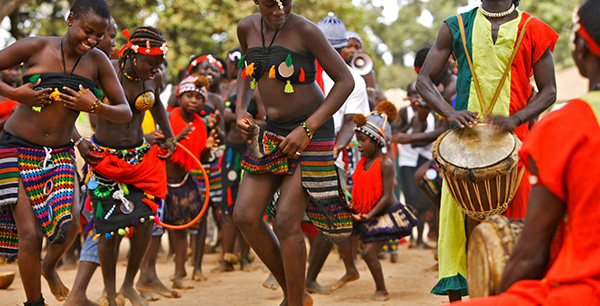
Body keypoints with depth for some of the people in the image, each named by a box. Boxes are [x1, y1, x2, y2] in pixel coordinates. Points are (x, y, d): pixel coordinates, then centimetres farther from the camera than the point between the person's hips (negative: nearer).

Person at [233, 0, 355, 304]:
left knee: (286, 223, -12)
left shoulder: (305, 30, -14)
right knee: (245, 216, -3)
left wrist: (306, 129, -19)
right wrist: (240, 111, 5)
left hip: (312, 132, -6)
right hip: (273, 133, 6)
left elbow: (345, 81, -13)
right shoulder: (247, 28, 3)